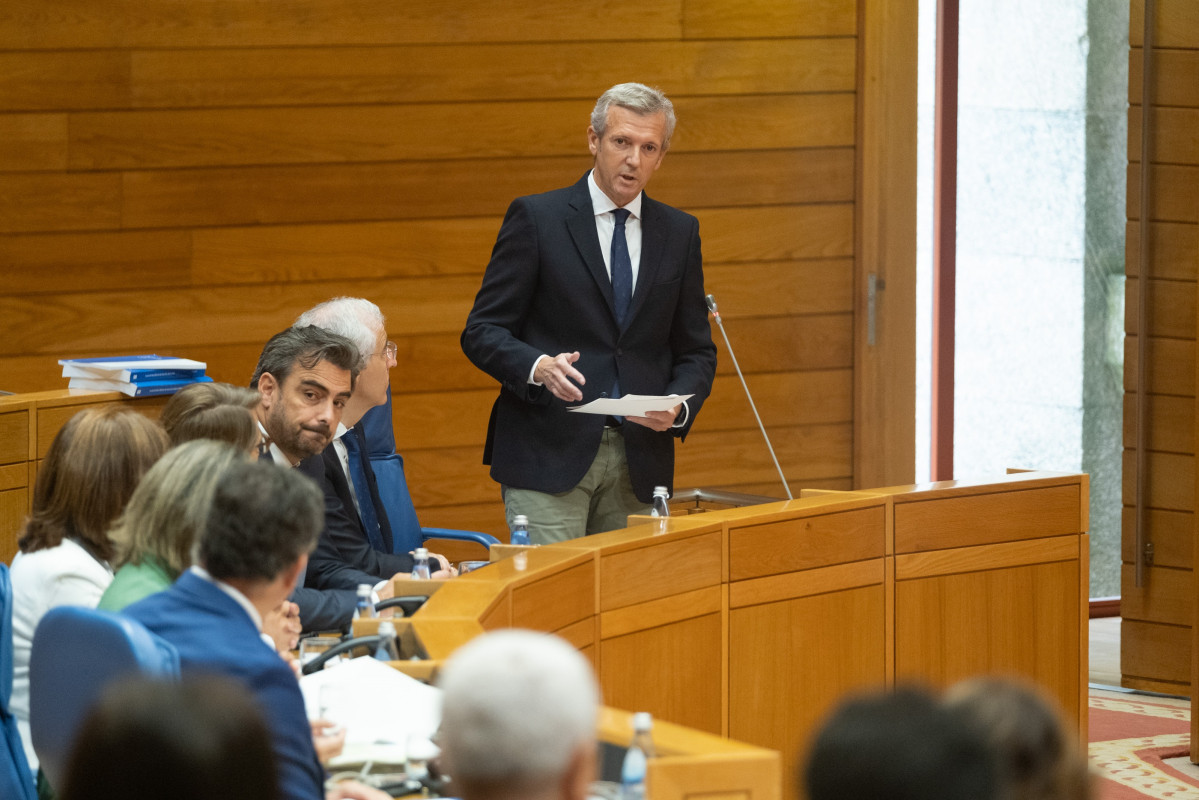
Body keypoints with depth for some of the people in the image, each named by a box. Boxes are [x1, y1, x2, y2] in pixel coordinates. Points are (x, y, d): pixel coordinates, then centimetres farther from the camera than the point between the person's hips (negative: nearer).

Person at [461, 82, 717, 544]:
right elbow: (482, 332, -2)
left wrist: (678, 406, -7)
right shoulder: (536, 219, 0)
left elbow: (696, 349, 14)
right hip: (548, 454, -4)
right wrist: (538, 366, -22)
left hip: (639, 466, 4)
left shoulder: (679, 233, 12)